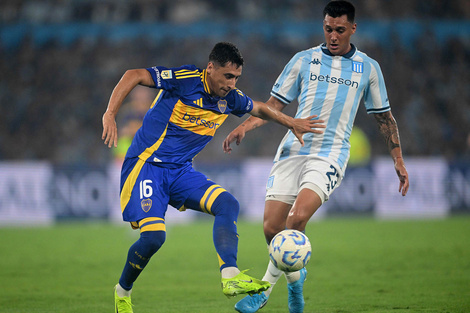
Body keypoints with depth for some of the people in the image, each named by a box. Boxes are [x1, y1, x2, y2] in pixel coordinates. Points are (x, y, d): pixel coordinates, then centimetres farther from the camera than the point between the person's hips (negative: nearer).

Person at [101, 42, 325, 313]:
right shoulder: (185, 79, -17)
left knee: (228, 204, -16)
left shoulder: (229, 98, 4)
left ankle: (231, 276, -26)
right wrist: (110, 115, -30)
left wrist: (292, 124, 27)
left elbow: (258, 108, 26)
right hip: (146, 165, -7)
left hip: (181, 171, 7)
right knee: (153, 236, -19)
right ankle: (123, 291, 6)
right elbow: (134, 76, -20)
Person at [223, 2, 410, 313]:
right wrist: (245, 126, -5)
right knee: (271, 227, -5)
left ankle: (267, 285, -11)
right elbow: (274, 105, 11)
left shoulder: (368, 68, 9)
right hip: (292, 150, 2)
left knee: (297, 219, -25)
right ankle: (294, 275, 25)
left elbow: (384, 116, 18)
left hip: (330, 155, -2)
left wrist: (398, 160, 14)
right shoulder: (304, 60, 10)